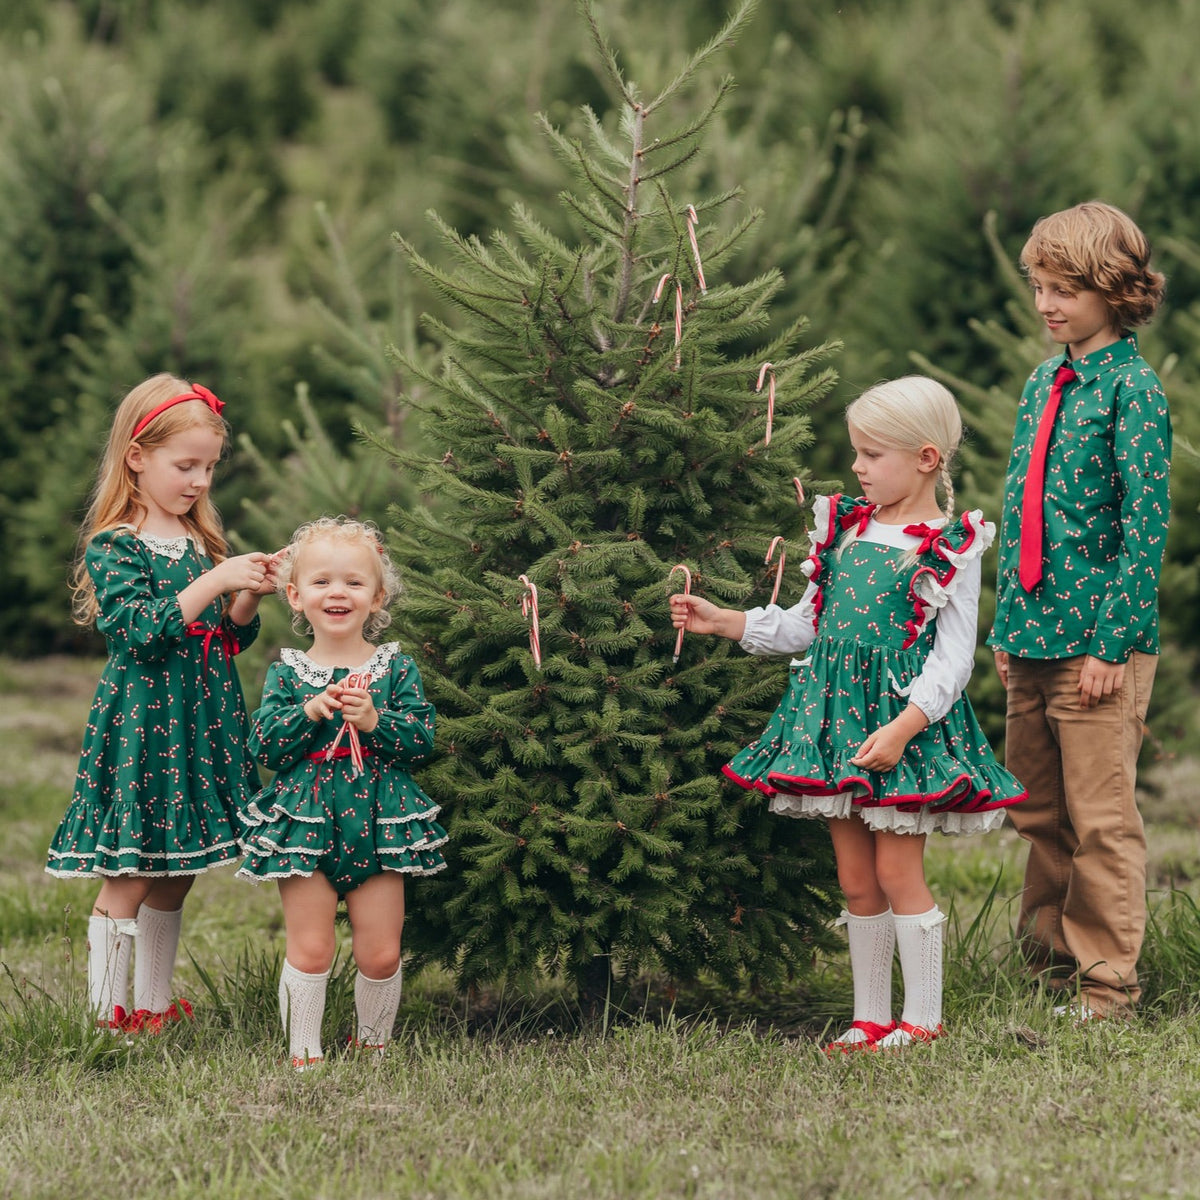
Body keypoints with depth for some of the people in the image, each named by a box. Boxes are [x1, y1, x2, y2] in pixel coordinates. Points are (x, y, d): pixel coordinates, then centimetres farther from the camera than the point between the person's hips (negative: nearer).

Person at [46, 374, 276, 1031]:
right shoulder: (113, 546, -9)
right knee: (127, 877, -4)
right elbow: (140, 627, -21)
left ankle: (154, 1003, 22)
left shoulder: (199, 541, 13)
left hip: (202, 719, 7)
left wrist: (248, 595, -4)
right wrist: (215, 581, -23)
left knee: (175, 875, 12)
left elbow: (233, 635, 16)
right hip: (140, 721, -7)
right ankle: (110, 1015, 2)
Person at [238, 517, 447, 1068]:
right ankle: (304, 1054, 11)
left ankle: (374, 1046, 24)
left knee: (380, 954, 4)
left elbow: (423, 738, -4)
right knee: (309, 950, 0)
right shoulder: (287, 672, 2)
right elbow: (263, 746, -5)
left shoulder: (396, 668, 2)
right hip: (306, 824, -1)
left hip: (377, 825, 1)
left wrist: (374, 720, -19)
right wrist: (310, 712, -18)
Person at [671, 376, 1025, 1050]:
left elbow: (953, 657, -12)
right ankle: (871, 1019, 17)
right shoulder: (846, 528, 12)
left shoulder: (950, 551, -8)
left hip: (904, 720, -6)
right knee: (856, 881, 9)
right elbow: (806, 624, 19)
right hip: (837, 715, 6)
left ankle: (923, 1020, 5)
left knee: (897, 872, -5)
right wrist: (724, 622, 12)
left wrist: (902, 726, -22)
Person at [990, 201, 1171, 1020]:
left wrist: (1111, 643, -17)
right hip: (1033, 635, 7)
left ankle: (1109, 982, 7)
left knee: (1101, 820, -1)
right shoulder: (1043, 383, 13)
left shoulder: (1133, 387, -10)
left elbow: (1145, 525, -14)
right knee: (1039, 815, 13)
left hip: (1099, 642, -7)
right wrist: (1007, 624, 14)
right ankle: (1048, 959, 24)